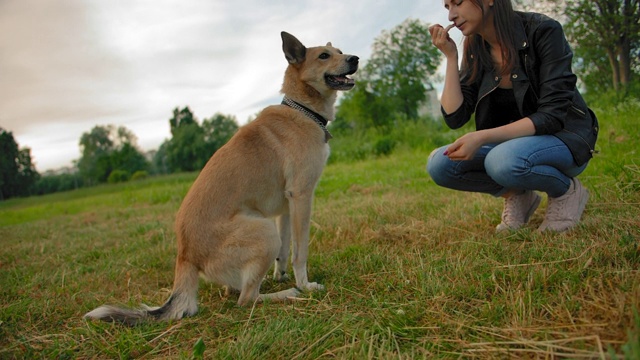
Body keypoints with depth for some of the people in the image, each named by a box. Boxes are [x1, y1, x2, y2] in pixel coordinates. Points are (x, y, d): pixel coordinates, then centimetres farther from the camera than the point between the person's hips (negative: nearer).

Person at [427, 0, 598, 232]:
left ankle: (566, 190, -5)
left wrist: (482, 136, -33)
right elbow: (455, 117, -9)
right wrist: (450, 56, -15)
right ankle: (517, 194, 4)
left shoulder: (542, 31, -18)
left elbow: (553, 114, -23)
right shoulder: (474, 49, -2)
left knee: (503, 160, -37)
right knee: (439, 164, -18)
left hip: (564, 138, -5)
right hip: (511, 140, 5)